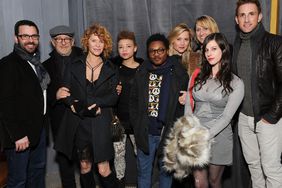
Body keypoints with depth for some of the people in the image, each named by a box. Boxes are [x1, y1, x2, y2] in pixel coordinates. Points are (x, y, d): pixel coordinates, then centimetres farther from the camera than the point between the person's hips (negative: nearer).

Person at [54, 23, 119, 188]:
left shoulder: (111, 69, 5)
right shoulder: (74, 67, 5)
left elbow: (113, 98, -4)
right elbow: (65, 94, -1)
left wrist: (83, 103, -16)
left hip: (101, 124, -1)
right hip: (79, 124, 2)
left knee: (104, 169, -2)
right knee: (85, 166, 14)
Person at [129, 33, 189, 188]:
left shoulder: (178, 73, -3)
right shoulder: (142, 72, 6)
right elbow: (133, 100, 11)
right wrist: (136, 125, 4)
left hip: (168, 132, -2)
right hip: (145, 132, 3)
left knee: (166, 169, 13)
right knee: (143, 170, 13)